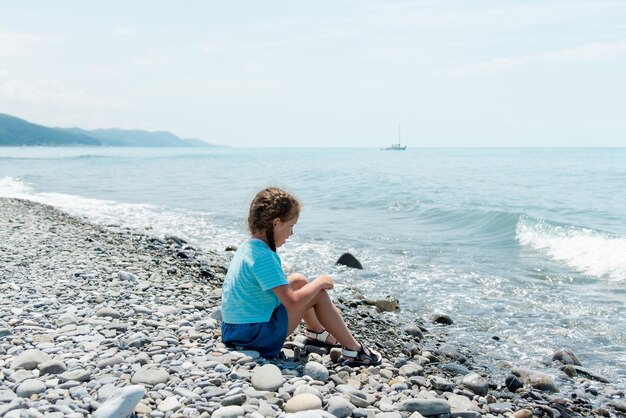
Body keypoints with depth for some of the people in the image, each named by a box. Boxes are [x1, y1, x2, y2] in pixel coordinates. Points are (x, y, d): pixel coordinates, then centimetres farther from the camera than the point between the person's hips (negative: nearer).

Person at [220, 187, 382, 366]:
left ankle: (317, 332, 38)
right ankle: (354, 350, 6)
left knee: (299, 280, 21)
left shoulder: (247, 247, 6)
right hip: (257, 337, -10)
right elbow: (292, 302, -27)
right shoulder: (264, 256, -24)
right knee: (319, 294, -3)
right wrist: (319, 282, -10)